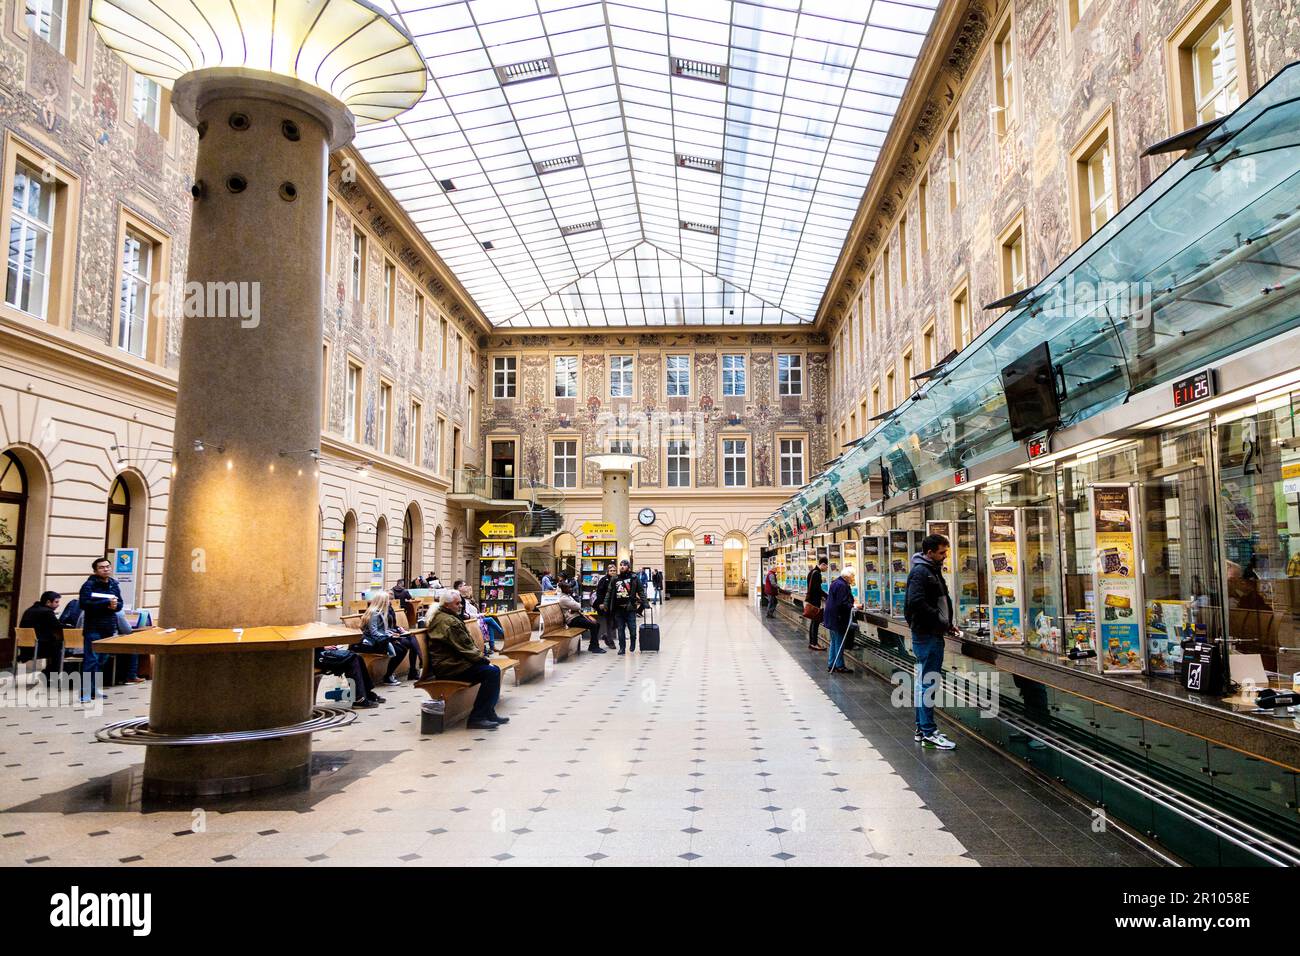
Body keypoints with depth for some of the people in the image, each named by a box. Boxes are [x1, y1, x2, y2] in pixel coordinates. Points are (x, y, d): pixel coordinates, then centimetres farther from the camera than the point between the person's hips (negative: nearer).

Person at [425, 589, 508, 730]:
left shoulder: (439, 617, 18)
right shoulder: (448, 621, -17)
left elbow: (467, 643, 19)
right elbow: (464, 648, -18)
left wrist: (481, 657, 8)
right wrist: (483, 659, -7)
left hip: (449, 662, 11)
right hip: (449, 667, -11)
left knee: (493, 669, 10)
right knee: (492, 672, -19)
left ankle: (489, 713, 13)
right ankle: (477, 718, -15)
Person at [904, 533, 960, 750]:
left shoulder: (933, 571, 17)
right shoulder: (920, 572, -14)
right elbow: (916, 603, -25)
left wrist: (947, 624, 10)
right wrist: (942, 623, -18)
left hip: (933, 634, 10)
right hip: (926, 634, -10)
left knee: (924, 681, 14)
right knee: (927, 681, -7)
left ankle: (921, 729, 22)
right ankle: (928, 733, -4)